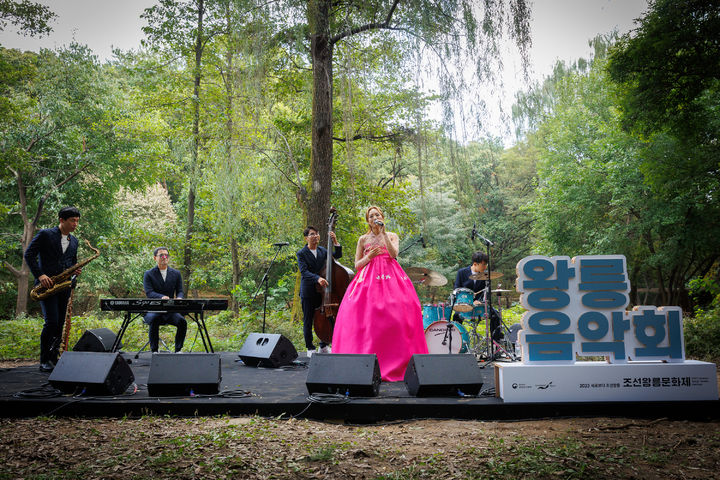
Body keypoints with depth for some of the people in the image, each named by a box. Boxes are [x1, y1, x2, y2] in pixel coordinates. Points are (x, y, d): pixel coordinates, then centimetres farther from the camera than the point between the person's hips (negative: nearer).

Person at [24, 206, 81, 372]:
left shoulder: (74, 241, 15)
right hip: (46, 284, -6)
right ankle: (44, 361, -4)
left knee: (60, 324, 5)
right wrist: (40, 275, -14)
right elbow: (29, 254, -4)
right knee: (51, 322, -14)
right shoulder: (45, 234, -2)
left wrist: (74, 270, 2)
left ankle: (53, 358, 14)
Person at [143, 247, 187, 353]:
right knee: (154, 321, -35)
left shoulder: (176, 274, 11)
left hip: (170, 310, 2)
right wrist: (162, 297, -33)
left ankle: (178, 350, -12)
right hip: (153, 311, -2)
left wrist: (179, 298, -21)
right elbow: (149, 293, -11)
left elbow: (180, 291, 6)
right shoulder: (148, 274, 1)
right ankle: (154, 350, -22)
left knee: (182, 321, -26)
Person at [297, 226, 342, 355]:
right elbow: (304, 271, -18)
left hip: (322, 291, 4)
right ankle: (310, 348, 15)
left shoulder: (322, 251, 10)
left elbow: (337, 255, 2)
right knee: (308, 321, 3)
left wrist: (335, 242, -12)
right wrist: (318, 278, -34)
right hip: (308, 292, -4)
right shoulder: (301, 253, -7)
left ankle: (324, 346, 22)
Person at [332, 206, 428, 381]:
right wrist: (369, 257, -6)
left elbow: (393, 253, -7)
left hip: (390, 279, -1)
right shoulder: (363, 239, 14)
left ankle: (396, 365, -9)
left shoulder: (392, 236, 13)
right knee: (366, 317, -14)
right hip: (368, 279, 1)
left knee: (395, 317, -14)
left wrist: (383, 232, -8)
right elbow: (357, 265, 11)